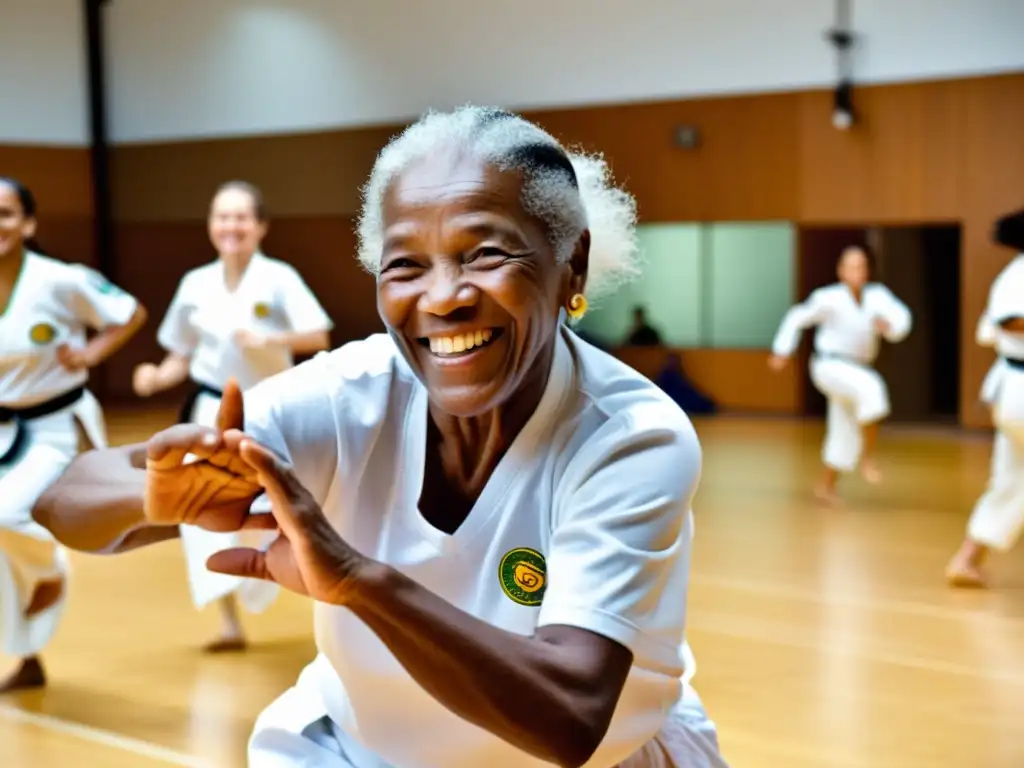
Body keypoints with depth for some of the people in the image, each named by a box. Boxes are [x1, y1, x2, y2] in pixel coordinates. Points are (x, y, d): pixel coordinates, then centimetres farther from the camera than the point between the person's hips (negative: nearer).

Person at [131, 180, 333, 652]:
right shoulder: (195, 284, 0)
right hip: (213, 413, 2)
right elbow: (182, 356, 8)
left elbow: (319, 338, -14)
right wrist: (158, 377, -12)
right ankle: (229, 622, -18)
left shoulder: (279, 278, -10)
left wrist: (271, 340, -30)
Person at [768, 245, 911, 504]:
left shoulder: (878, 295, -6)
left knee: (846, 434, 11)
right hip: (831, 366, -6)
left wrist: (887, 324, -40)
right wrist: (782, 351, -1)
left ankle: (826, 487, 29)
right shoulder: (829, 299, -14)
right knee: (870, 389, -33)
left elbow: (901, 318, -18)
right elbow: (797, 318, -2)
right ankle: (867, 458, -25)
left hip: (857, 370, 6)